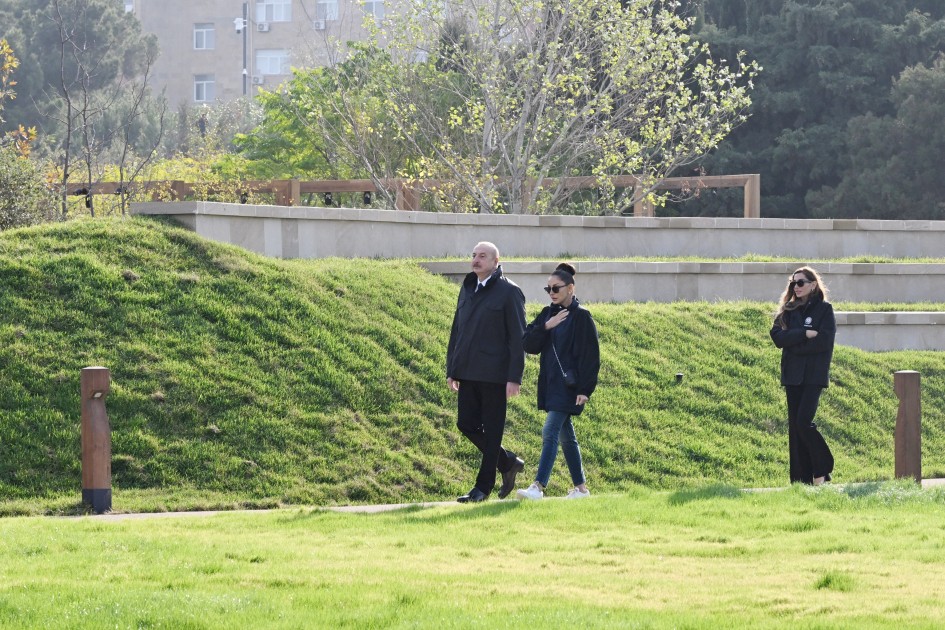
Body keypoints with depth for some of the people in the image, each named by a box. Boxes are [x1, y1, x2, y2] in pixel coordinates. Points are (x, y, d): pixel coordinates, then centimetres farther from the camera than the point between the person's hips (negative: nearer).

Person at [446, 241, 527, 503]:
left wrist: (514, 378, -15)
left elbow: (518, 338, -10)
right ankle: (508, 463, 24)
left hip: (494, 374, -7)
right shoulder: (467, 289, 14)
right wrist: (451, 370, 15)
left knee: (491, 430, 0)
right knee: (467, 424, 5)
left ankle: (483, 487, 6)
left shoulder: (509, 292, -7)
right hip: (469, 373, 7)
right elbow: (456, 331, 19)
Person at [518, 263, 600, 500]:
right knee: (565, 436, 12)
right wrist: (546, 327, -11)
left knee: (550, 433, -15)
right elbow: (528, 344, 5)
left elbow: (590, 355, -11)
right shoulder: (548, 314, 12)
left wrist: (585, 389, -16)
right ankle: (580, 487, 20)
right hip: (551, 383, 8)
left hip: (568, 385, -8)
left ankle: (539, 486, -21)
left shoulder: (581, 316, -8)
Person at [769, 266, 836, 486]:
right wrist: (804, 334, -13)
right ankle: (801, 477, 5)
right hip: (792, 375, 5)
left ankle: (821, 469, 1)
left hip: (813, 375, -5)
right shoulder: (788, 311, 13)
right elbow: (778, 336, -2)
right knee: (794, 425, 2)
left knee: (803, 421, -16)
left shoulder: (824, 309, 1)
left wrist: (793, 343, -8)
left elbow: (824, 341, -12)